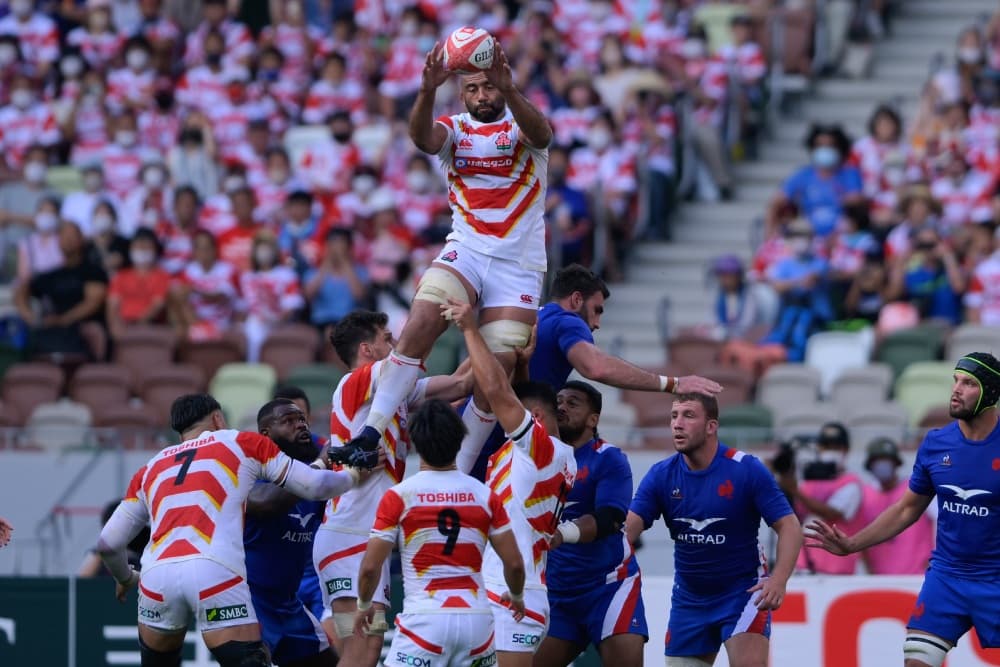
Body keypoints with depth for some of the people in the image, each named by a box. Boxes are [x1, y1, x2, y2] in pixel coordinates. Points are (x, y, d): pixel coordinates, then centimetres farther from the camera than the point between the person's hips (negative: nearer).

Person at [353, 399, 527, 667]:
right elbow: (514, 563, 7)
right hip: (476, 618, 3)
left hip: (425, 619, -3)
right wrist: (517, 597, 29)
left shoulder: (398, 497, -3)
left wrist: (364, 605, 17)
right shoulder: (485, 496, 5)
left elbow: (370, 567, -3)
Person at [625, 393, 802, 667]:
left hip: (743, 591, -4)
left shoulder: (747, 470, -14)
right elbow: (628, 527, -13)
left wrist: (779, 579, -32)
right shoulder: (661, 475, -5)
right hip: (689, 600, 4)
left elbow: (789, 526, -15)